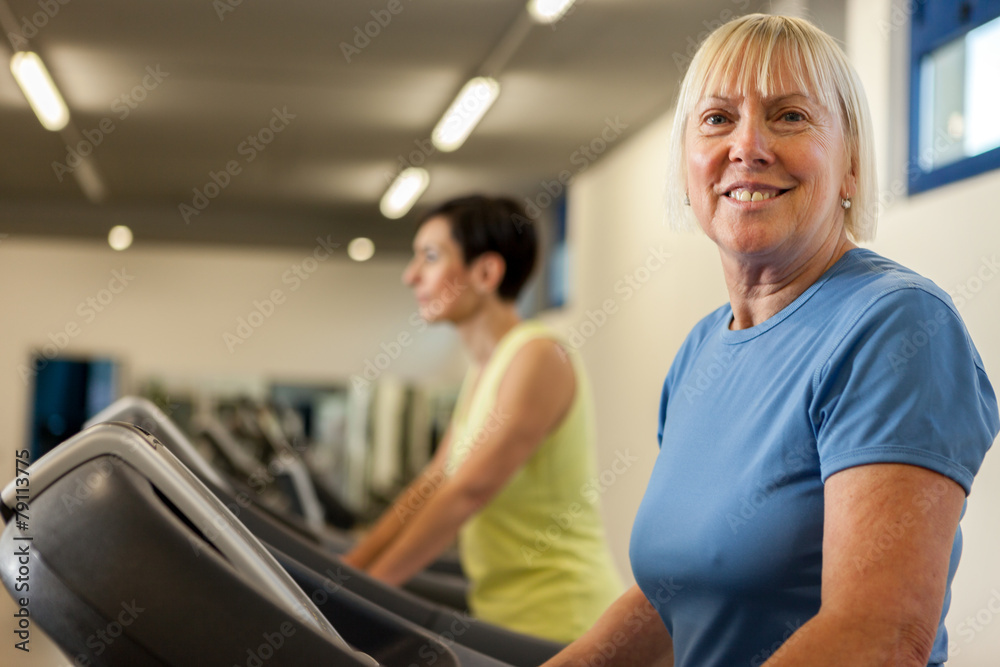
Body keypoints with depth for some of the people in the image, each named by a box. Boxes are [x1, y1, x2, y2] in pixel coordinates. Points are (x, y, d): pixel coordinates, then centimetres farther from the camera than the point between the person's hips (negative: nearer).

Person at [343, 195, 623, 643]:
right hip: (503, 619, 8)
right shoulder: (482, 374, 12)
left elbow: (468, 490, -21)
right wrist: (345, 572, 7)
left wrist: (366, 589, -20)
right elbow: (431, 487, 12)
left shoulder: (538, 358, -15)